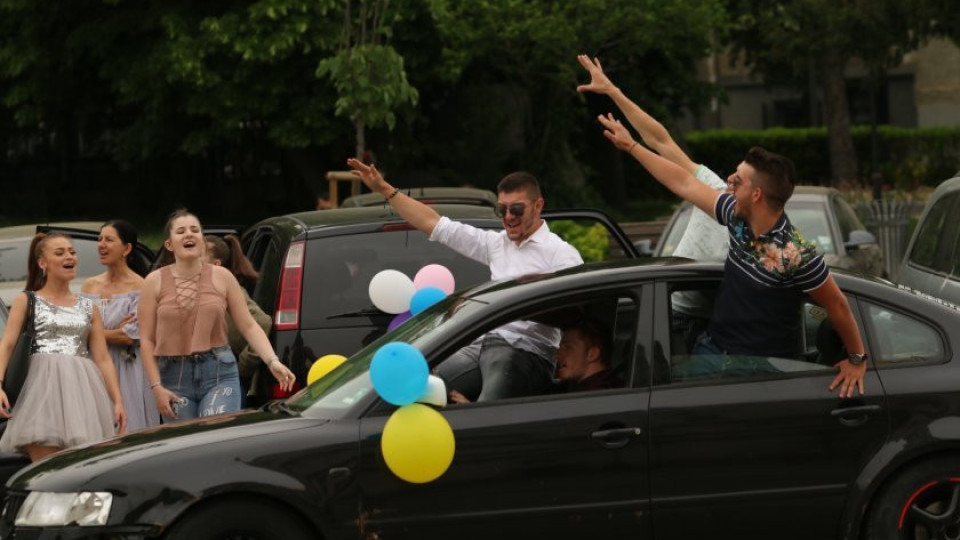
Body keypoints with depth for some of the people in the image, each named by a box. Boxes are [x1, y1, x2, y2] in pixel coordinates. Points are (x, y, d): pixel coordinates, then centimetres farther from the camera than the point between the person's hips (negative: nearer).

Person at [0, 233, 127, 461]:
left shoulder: (88, 307, 18)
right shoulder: (27, 301, 11)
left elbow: (103, 359, 14)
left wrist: (118, 400, 3)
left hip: (83, 391, 3)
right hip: (44, 387, -3)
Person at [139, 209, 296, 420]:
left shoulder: (222, 277, 6)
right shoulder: (155, 282, 4)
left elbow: (249, 326, 4)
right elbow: (146, 340, 2)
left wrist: (272, 361, -11)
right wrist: (156, 387, -6)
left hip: (219, 374, -1)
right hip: (175, 378, 1)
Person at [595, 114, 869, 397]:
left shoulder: (796, 255, -22)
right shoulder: (736, 216, -2)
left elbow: (837, 305, -10)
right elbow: (683, 183, 11)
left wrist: (857, 360, 1)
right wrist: (631, 145, 18)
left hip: (763, 369, -6)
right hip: (714, 350, 6)